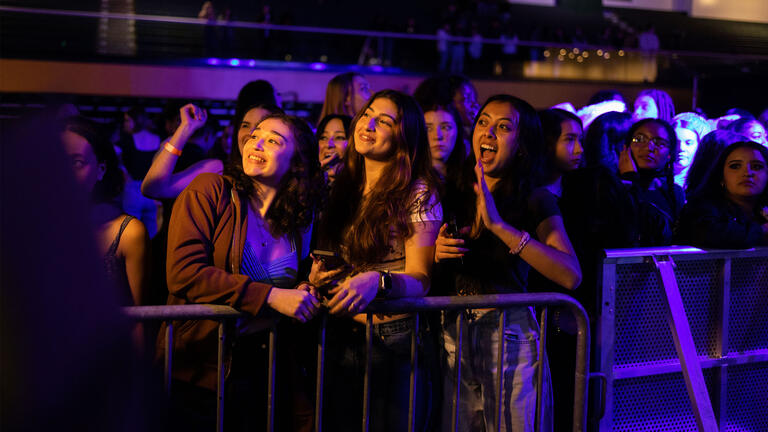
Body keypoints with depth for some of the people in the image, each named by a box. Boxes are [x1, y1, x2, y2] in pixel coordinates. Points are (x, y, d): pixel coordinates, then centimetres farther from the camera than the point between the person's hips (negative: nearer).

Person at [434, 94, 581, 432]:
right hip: (453, 339, 3)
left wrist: (500, 225, -24)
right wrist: (438, 254, -8)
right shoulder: (458, 196, 9)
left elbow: (570, 276, -20)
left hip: (509, 339, -3)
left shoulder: (535, 201, -3)